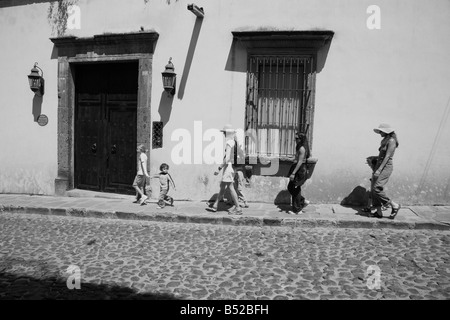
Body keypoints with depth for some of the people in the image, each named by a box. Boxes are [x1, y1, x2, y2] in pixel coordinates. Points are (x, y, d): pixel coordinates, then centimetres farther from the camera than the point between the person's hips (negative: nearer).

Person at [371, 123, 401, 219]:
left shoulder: (391, 140, -11)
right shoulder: (385, 140, 16)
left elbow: (387, 156, -18)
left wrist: (379, 170, -22)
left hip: (386, 167, -9)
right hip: (379, 166, 9)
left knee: (377, 188, -17)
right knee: (374, 189, 4)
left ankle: (395, 205, -2)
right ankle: (379, 212, 10)